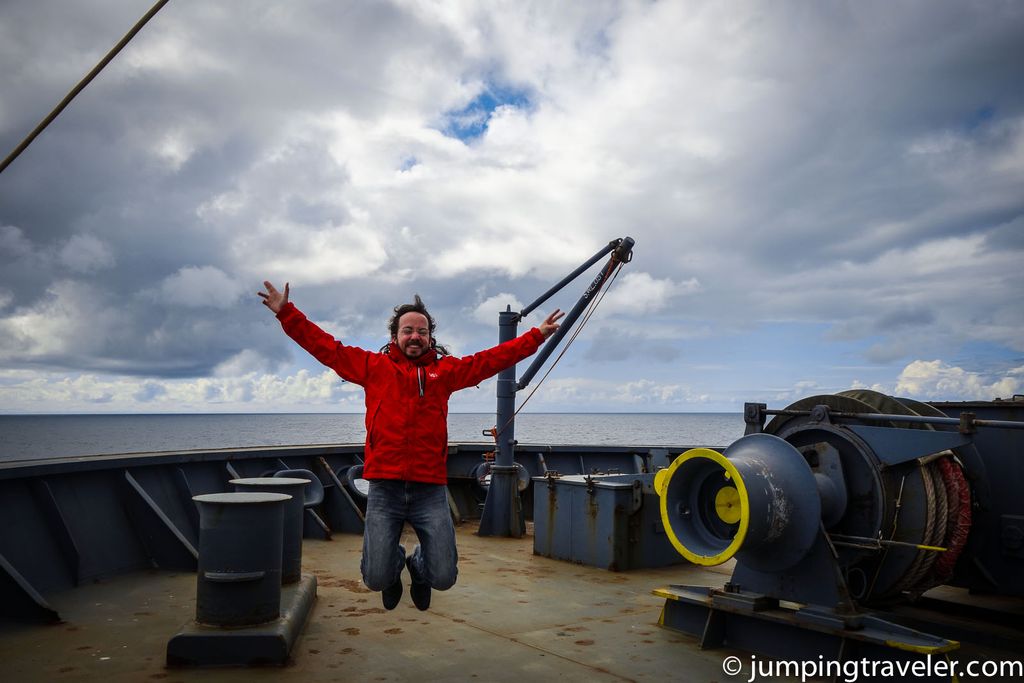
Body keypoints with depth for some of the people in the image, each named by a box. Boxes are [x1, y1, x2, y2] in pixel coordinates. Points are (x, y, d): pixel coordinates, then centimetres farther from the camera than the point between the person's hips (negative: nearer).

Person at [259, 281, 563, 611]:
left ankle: (419, 564, 37)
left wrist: (537, 334, 11)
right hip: (384, 488, -1)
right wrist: (286, 313, 3)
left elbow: (493, 358, 12)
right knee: (376, 579, -1)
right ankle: (394, 562, 37)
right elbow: (326, 347, 8)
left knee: (443, 578, 0)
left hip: (431, 490, 1)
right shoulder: (374, 366, 9)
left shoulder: (446, 370, 11)